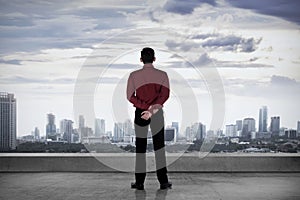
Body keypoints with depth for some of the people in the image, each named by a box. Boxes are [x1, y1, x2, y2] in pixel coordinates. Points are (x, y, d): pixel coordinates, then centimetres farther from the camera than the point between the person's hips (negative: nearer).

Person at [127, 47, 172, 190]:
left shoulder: (134, 75, -2)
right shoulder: (162, 75, -1)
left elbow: (130, 97, -8)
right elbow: (165, 94, -12)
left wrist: (145, 107, -12)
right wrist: (152, 109, -17)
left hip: (140, 113, 0)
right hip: (157, 114, 0)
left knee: (140, 148, 6)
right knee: (159, 147, 5)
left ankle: (140, 182, 8)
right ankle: (163, 182, 3)